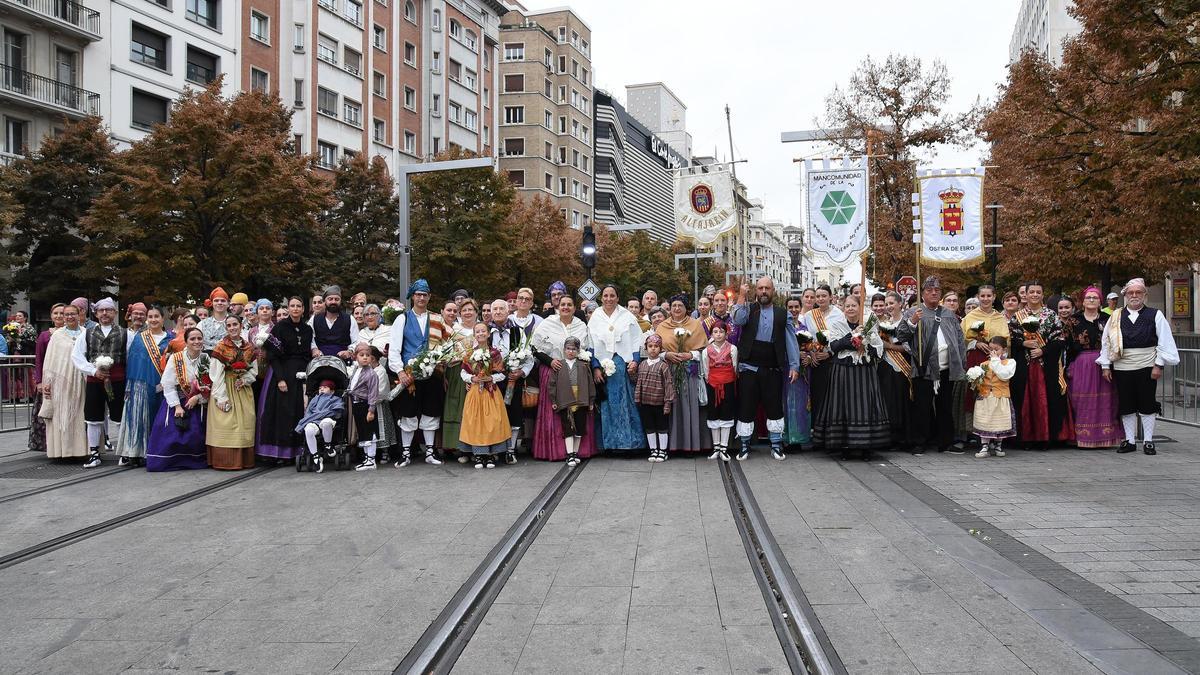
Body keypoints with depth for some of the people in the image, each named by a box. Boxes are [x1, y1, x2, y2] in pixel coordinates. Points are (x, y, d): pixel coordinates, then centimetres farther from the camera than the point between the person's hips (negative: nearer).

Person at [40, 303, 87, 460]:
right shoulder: (57, 335, 7)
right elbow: (50, 360, 5)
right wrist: (47, 381, -2)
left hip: (81, 381, 0)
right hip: (62, 382, 0)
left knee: (81, 415, 1)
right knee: (62, 416, -1)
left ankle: (81, 448, 5)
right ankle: (64, 450, 2)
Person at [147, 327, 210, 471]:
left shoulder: (206, 359, -1)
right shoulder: (175, 359, -8)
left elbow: (211, 385, -2)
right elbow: (168, 385, -9)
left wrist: (198, 397, -17)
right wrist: (177, 406, -15)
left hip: (197, 404, 2)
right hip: (175, 403, -2)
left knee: (195, 436, -4)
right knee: (171, 435, -8)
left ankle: (191, 462, 13)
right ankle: (168, 461, 7)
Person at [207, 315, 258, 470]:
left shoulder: (249, 347, 8)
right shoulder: (221, 347, -5)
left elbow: (254, 370, 12)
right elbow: (216, 374, -9)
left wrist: (245, 380, -9)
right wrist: (221, 397, -15)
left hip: (243, 389, 4)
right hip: (224, 388, -4)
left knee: (245, 425, 1)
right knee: (225, 425, -6)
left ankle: (243, 460, 6)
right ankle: (225, 460, -2)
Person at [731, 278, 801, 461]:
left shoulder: (782, 314, 6)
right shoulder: (748, 310, 5)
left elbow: (791, 341, 5)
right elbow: (738, 320, -17)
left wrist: (794, 366, -1)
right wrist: (742, 296, -16)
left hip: (773, 369, 1)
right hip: (749, 368, -1)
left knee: (774, 408, 7)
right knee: (746, 407, 4)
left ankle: (776, 445, 20)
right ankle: (744, 446, 15)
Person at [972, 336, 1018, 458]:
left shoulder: (1010, 362, 1)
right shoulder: (984, 364, 10)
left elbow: (1004, 375, -16)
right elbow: (980, 379, 10)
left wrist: (996, 361, -11)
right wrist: (977, 380, -14)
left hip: (1001, 398, -2)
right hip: (985, 397, 2)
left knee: (1000, 423, 6)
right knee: (984, 422, 0)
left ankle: (997, 446, 22)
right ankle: (984, 447, 6)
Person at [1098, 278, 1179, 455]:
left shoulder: (1155, 315, 3)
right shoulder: (1115, 317, 7)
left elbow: (1164, 342, 0)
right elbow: (1106, 342, 9)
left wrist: (1159, 365, -6)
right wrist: (1106, 366, 5)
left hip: (1146, 367, -2)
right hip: (1121, 368, 2)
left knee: (1147, 405, 3)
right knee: (1126, 406, 6)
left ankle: (1148, 441, 12)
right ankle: (1130, 441, 15)